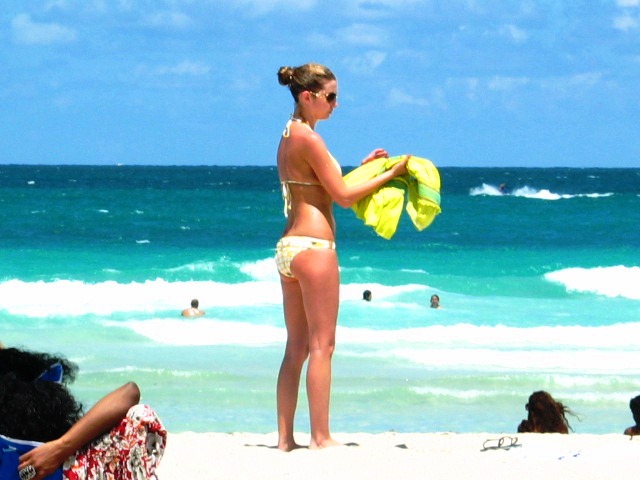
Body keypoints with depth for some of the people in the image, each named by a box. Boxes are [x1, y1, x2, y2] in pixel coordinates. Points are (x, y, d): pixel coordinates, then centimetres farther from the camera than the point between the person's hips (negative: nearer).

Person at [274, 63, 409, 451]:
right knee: (322, 345, -5)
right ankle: (321, 437, -5)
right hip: (314, 245, -9)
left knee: (296, 347, 10)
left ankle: (285, 437, 9)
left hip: (289, 245, 9)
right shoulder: (309, 138, -12)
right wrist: (390, 174, -4)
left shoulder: (288, 137, 16)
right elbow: (343, 196, -10)